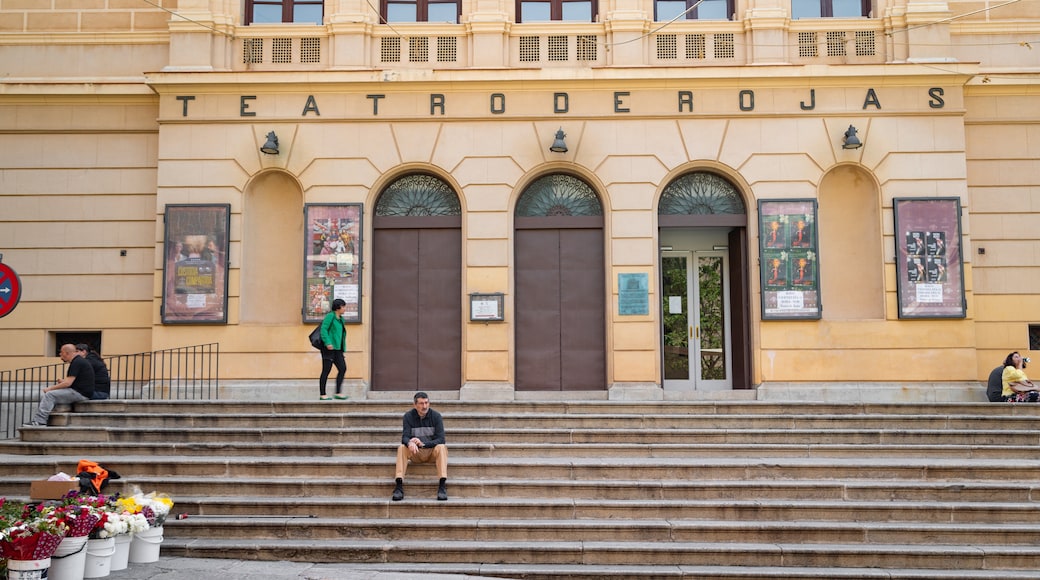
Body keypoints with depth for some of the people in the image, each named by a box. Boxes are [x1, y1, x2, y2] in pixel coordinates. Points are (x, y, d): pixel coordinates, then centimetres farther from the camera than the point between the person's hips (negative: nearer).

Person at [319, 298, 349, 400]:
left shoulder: (340, 318, 17)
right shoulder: (330, 316, -7)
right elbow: (323, 329, -15)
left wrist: (342, 348, 20)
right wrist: (327, 343, -24)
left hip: (337, 349, 8)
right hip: (329, 348, -8)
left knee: (342, 368, -2)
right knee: (326, 371, -3)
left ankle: (338, 392, 2)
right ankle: (322, 394, 3)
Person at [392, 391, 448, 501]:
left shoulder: (436, 416, -7)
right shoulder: (408, 416, -4)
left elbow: (440, 439, -13)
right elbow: (405, 437, -13)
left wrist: (423, 444, -28)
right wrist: (410, 443, -39)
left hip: (432, 451, -1)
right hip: (415, 453, 1)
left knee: (441, 447, -32)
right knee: (401, 448, -28)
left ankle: (442, 486, -40)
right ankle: (399, 486, -36)